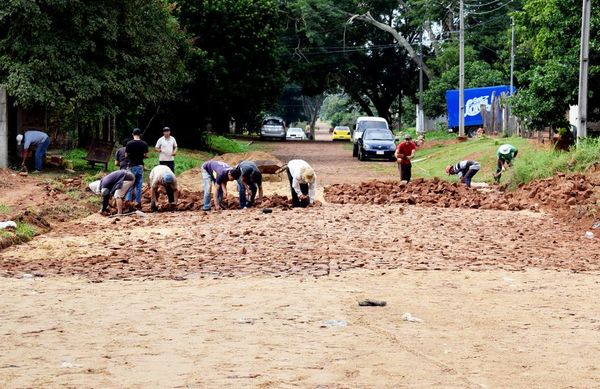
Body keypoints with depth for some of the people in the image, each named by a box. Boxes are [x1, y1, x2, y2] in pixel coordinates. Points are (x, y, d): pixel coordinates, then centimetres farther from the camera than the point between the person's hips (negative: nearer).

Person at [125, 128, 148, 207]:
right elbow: (146, 155, 1)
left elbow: (126, 155, -4)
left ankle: (128, 199, -8)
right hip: (140, 166, 2)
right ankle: (138, 202, 6)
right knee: (139, 185, 7)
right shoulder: (144, 144, -2)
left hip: (132, 166, -2)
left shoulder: (129, 143, -7)